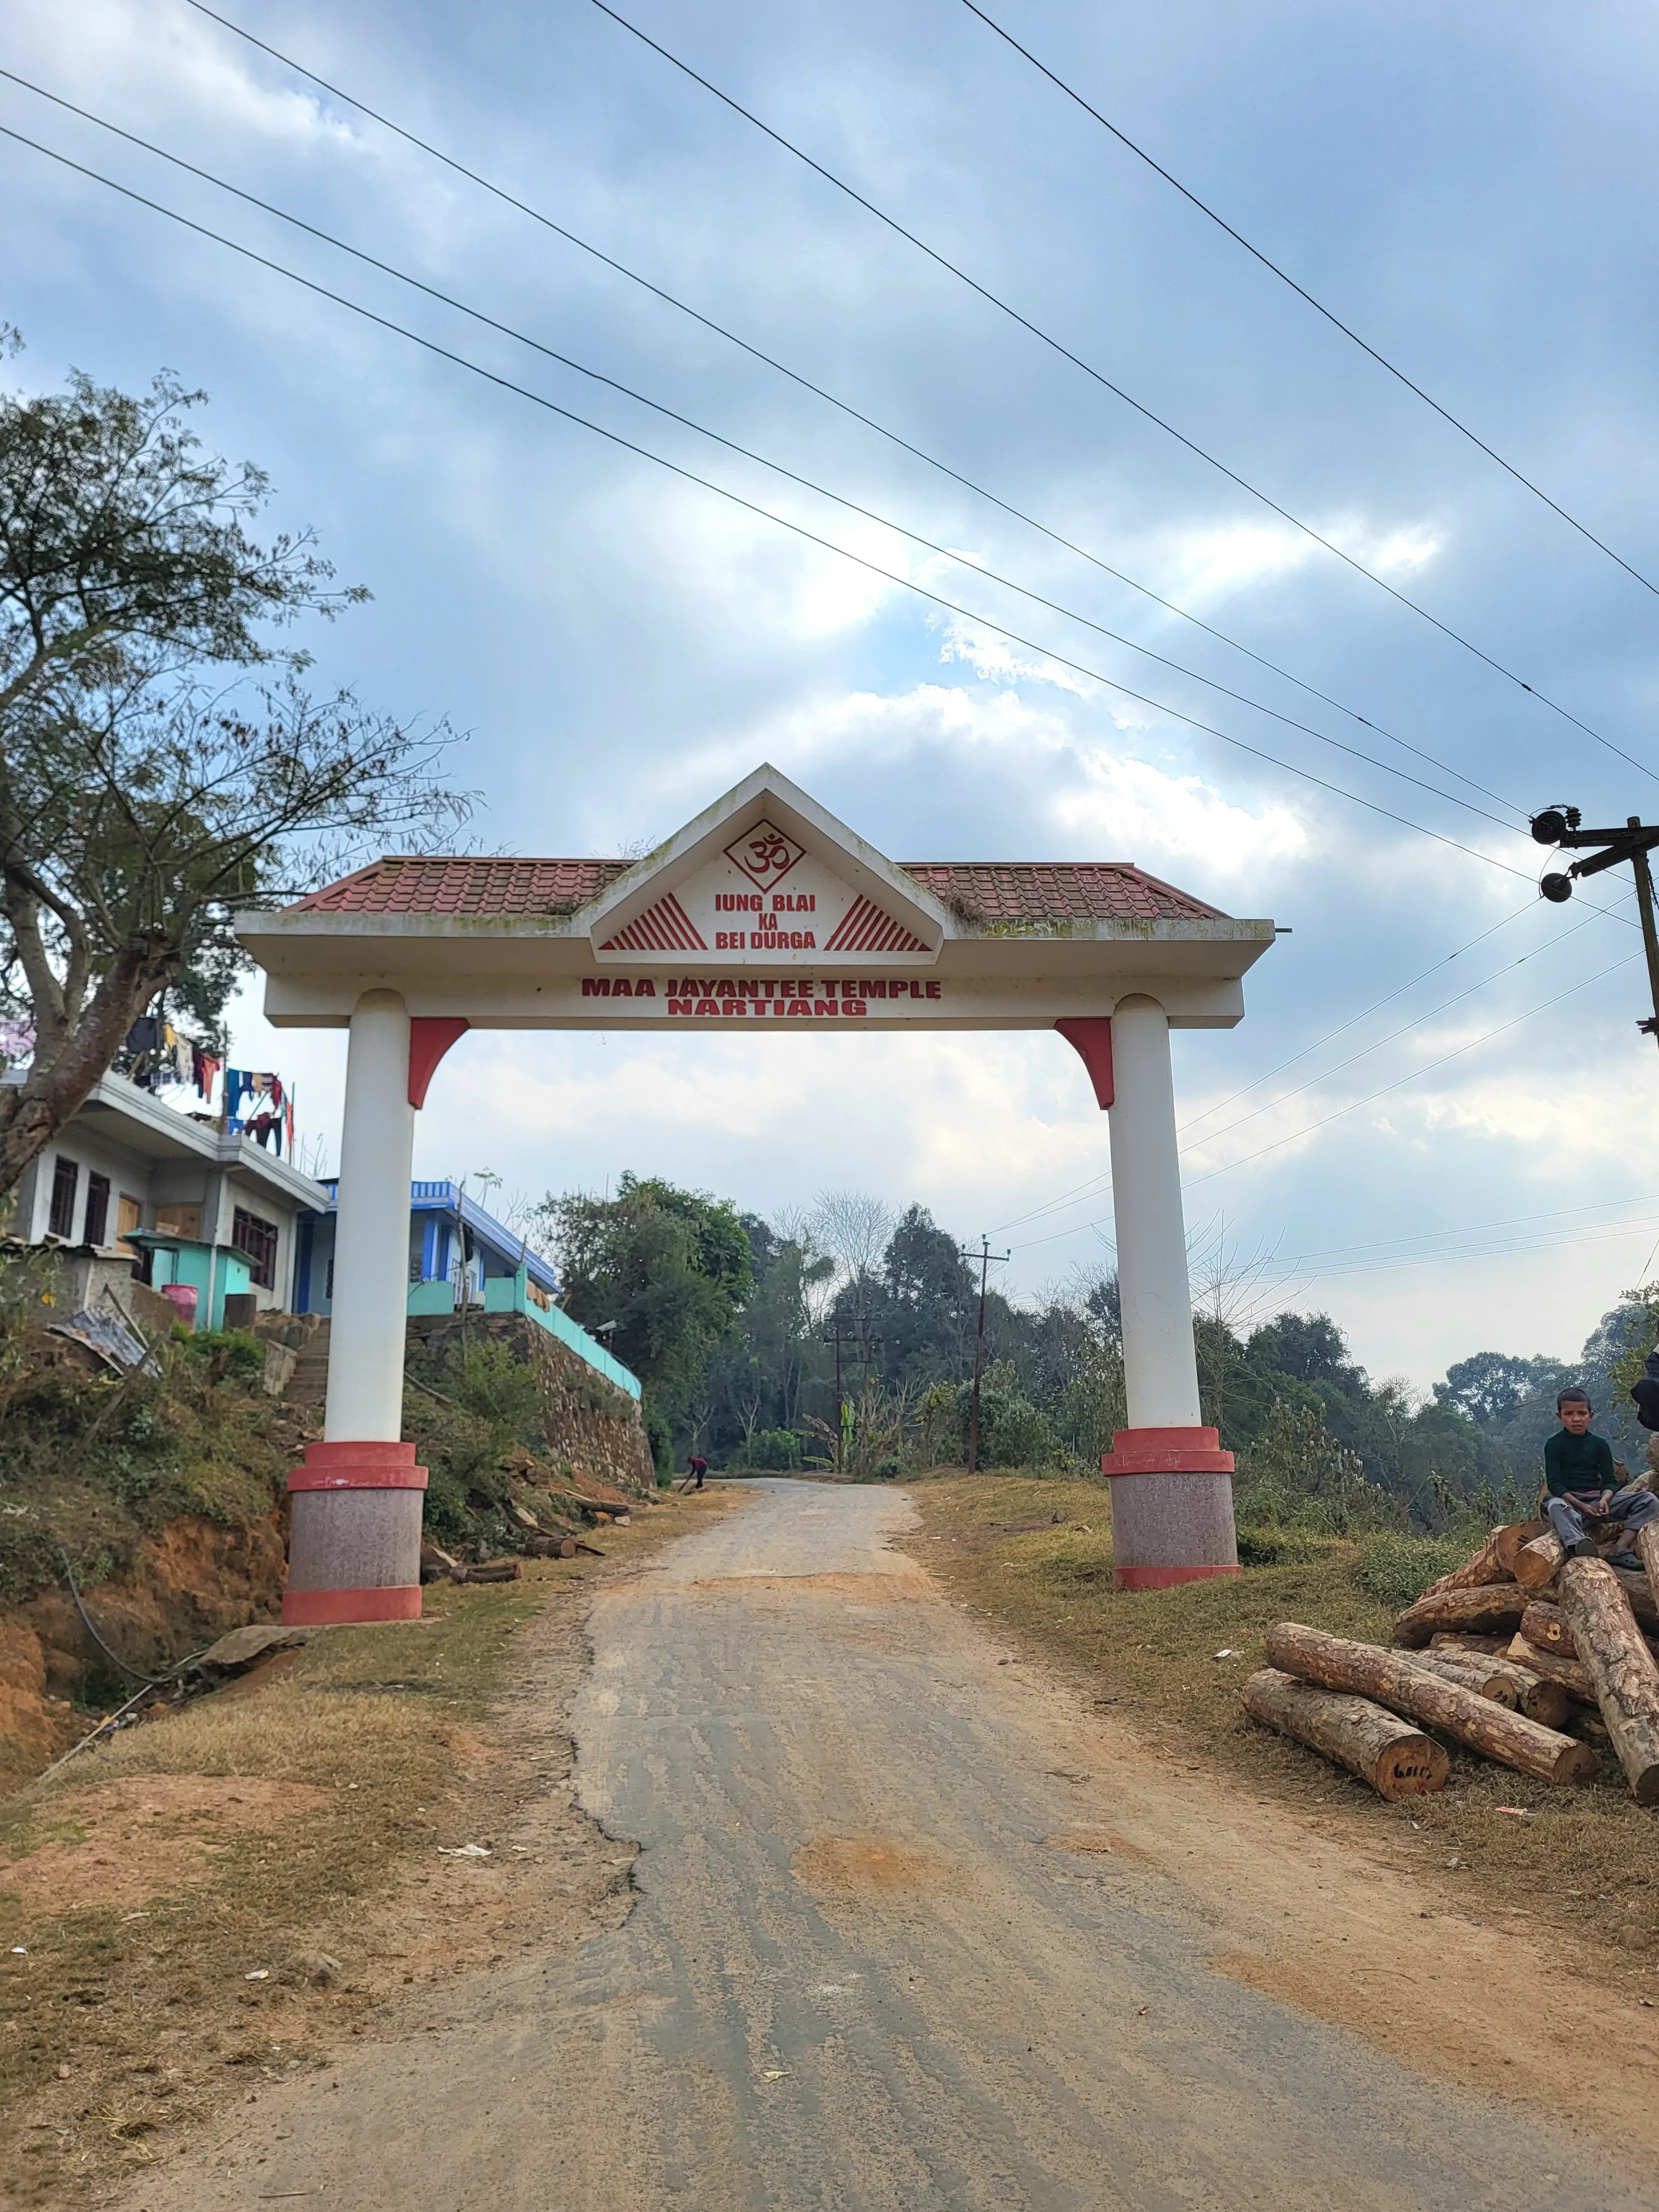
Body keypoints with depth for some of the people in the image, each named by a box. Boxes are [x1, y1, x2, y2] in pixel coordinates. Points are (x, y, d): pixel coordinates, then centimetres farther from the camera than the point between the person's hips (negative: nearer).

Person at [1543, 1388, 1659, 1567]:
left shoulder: (1599, 1444, 10)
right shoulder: (1554, 1445, 0)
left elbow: (1610, 1481, 5)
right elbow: (1554, 1483, -7)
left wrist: (1604, 1499, -18)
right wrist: (1581, 1506, -21)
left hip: (1597, 1497, 4)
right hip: (1568, 1498, -4)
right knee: (1556, 1507, -41)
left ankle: (1619, 1551, -31)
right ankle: (1580, 1547, -71)